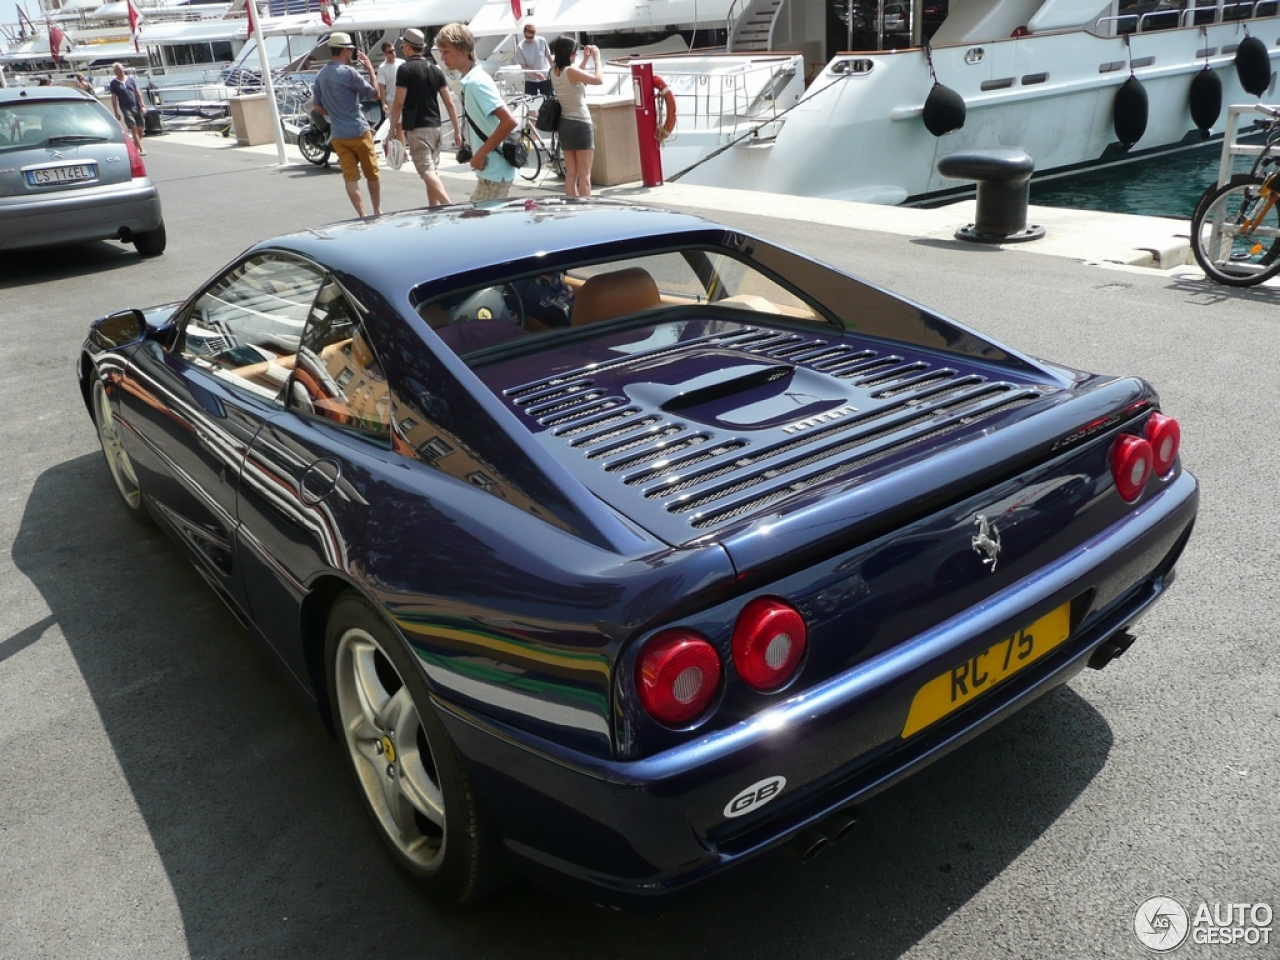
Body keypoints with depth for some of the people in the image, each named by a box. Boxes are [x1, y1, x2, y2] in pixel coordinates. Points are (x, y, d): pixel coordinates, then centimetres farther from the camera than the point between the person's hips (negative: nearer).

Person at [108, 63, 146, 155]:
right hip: (126, 109, -3)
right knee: (134, 129, -12)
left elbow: (138, 93, 11)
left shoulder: (131, 80, 11)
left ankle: (135, 146, 23)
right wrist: (116, 113, -1)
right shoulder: (114, 84, 4)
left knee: (140, 129, 4)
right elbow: (114, 98, 4)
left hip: (136, 107, 3)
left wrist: (142, 106, 0)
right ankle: (141, 149, -15)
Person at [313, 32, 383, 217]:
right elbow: (374, 93, -8)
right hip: (358, 132, -5)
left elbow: (318, 107, 13)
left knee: (350, 177, 3)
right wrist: (370, 68, 2)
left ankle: (362, 216, -2)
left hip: (338, 135, 5)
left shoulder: (320, 76, 8)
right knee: (373, 174, 10)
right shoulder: (348, 72, -14)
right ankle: (377, 212, 17)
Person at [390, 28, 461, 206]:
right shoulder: (435, 69, 11)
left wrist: (393, 129, -5)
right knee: (432, 170, 16)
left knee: (427, 172, -12)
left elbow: (399, 102, -12)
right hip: (435, 126, 7)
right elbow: (449, 102, 7)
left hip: (416, 128, -7)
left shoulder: (405, 69, -8)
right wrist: (457, 130, 9)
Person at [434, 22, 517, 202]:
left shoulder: (476, 82, -17)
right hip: (492, 169, 9)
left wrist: (481, 154, -21)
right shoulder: (470, 80, 10)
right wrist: (470, 147, 12)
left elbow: (509, 121, -26)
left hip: (494, 171, -9)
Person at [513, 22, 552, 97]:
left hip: (546, 77, 2)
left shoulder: (542, 41, -10)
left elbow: (548, 56, 5)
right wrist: (536, 74, -29)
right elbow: (523, 66, -15)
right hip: (530, 80, -2)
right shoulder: (520, 47, -14)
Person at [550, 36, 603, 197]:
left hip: (565, 125, 8)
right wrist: (597, 58, 0)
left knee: (571, 174, 10)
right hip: (581, 125, -8)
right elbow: (599, 79, -14)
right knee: (584, 175, -3)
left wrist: (585, 59, 20)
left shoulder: (555, 71, 6)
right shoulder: (571, 70, -17)